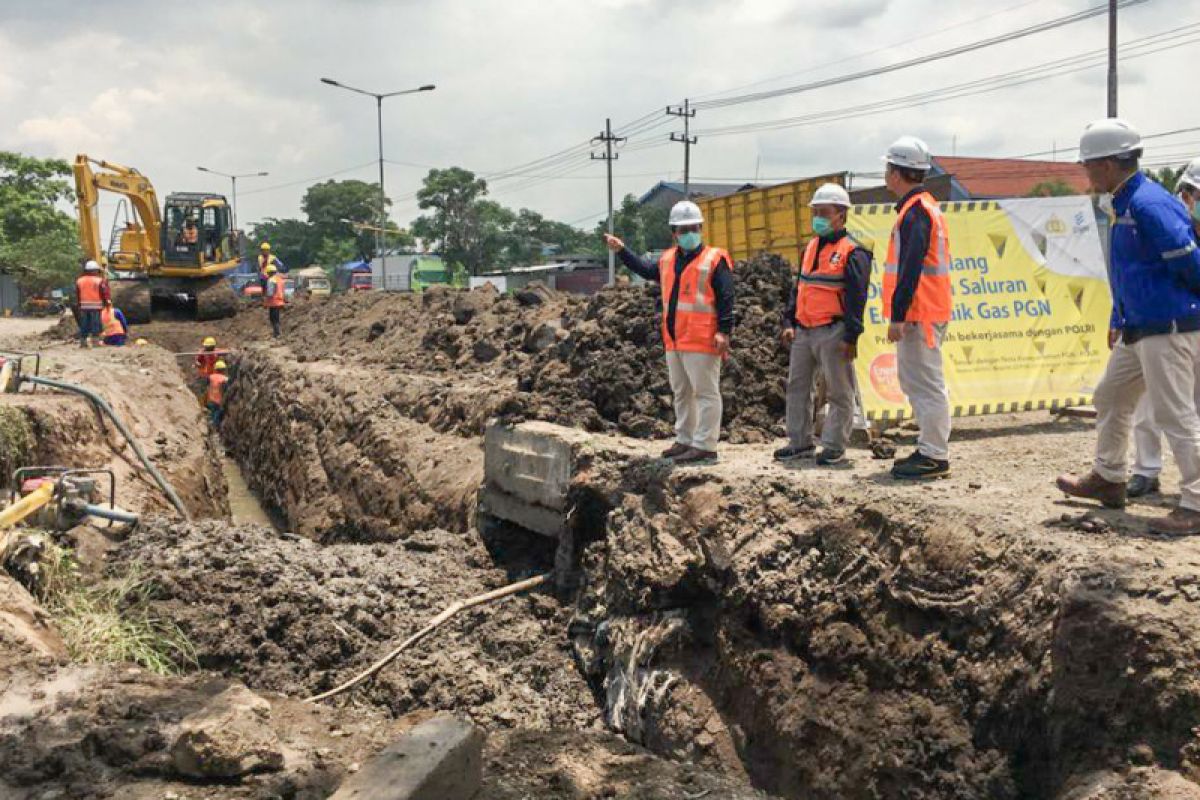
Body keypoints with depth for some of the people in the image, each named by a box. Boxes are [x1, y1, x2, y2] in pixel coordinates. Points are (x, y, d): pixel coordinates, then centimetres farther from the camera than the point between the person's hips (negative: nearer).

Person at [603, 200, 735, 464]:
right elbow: (647, 270, 34)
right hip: (674, 341, 8)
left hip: (701, 341, -8)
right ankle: (685, 440, 26)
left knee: (705, 393, -5)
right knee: (681, 393, 15)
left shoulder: (715, 259, -6)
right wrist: (622, 251, 33)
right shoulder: (667, 260, 14)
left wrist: (724, 331, -19)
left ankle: (705, 445, -3)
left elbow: (726, 299, -11)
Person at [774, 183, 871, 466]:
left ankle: (834, 446, 8)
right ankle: (800, 442, 20)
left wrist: (851, 336, -17)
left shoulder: (852, 252, -8)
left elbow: (857, 298, -13)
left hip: (832, 333, -8)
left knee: (839, 392, 1)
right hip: (803, 331, 8)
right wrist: (789, 322, 11)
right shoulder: (810, 248, 16)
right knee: (797, 386, 11)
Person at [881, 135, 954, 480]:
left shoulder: (915, 212, -14)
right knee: (915, 381, 16)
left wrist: (897, 316, -23)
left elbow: (910, 269, -22)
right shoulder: (924, 206, 19)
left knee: (926, 384, -7)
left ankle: (934, 457, -3)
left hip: (919, 315, -11)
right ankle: (930, 448, 22)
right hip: (920, 314, 11)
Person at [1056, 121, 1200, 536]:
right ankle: (1108, 479, 36)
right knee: (1110, 398, 20)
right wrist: (1118, 321, 22)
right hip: (1137, 331, 11)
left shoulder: (1149, 205, -20)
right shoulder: (1126, 205, 12)